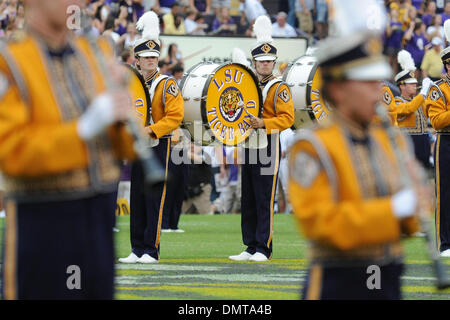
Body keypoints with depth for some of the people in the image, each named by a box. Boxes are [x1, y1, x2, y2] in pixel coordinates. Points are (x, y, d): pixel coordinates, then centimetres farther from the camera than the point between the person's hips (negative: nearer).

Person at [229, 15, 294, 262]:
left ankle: (263, 249, -5)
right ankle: (250, 247, 12)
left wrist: (263, 124, -26)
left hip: (268, 146, -7)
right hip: (248, 147, 7)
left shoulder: (279, 88, -5)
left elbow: (287, 118, -14)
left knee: (264, 200, -7)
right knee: (248, 200, 8)